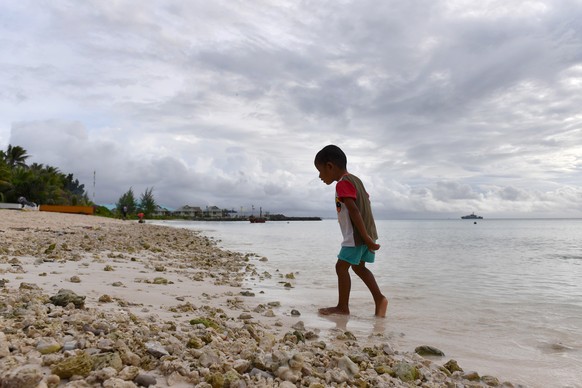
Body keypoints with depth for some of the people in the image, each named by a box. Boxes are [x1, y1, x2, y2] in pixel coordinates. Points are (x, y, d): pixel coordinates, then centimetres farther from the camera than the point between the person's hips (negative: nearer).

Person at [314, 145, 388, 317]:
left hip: (356, 236, -10)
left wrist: (365, 237, -27)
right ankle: (379, 298, 14)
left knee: (341, 266, -1)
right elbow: (365, 200, 23)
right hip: (368, 232, 10)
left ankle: (342, 307, 6)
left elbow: (354, 210, -24)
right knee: (358, 266, 18)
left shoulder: (342, 184, -15)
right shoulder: (355, 179, 14)